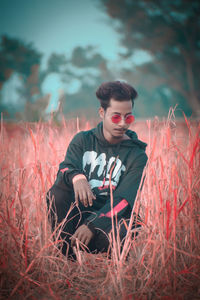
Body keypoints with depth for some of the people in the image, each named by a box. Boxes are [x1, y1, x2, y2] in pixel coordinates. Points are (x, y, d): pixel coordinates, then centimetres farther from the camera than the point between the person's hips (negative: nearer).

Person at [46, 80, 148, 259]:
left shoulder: (137, 156, 0)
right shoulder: (83, 140, 8)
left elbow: (124, 199, -12)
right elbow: (65, 168, -8)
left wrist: (92, 225, -28)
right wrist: (76, 177, -36)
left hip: (109, 218, -2)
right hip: (78, 213, 3)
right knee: (57, 192, -27)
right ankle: (65, 254, -21)